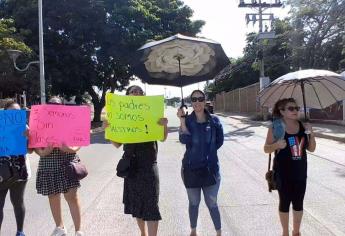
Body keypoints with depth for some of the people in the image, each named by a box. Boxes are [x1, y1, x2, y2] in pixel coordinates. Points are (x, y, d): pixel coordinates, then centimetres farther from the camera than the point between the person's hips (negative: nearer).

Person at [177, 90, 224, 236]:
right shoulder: (187, 120, -5)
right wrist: (182, 120, -26)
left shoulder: (214, 120, -3)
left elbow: (219, 141, 6)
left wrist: (208, 151, 2)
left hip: (211, 168, 0)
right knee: (194, 203, 17)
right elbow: (184, 140, -21)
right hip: (191, 168, 1)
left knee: (212, 204, 8)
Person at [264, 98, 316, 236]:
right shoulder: (275, 127, -10)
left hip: (300, 172, 4)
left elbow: (311, 149, 6)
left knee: (298, 203, 15)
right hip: (283, 173, -3)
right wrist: (277, 144, -25)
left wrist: (311, 135, -11)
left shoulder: (303, 126, 1)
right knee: (284, 202, 10)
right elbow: (266, 149, -5)